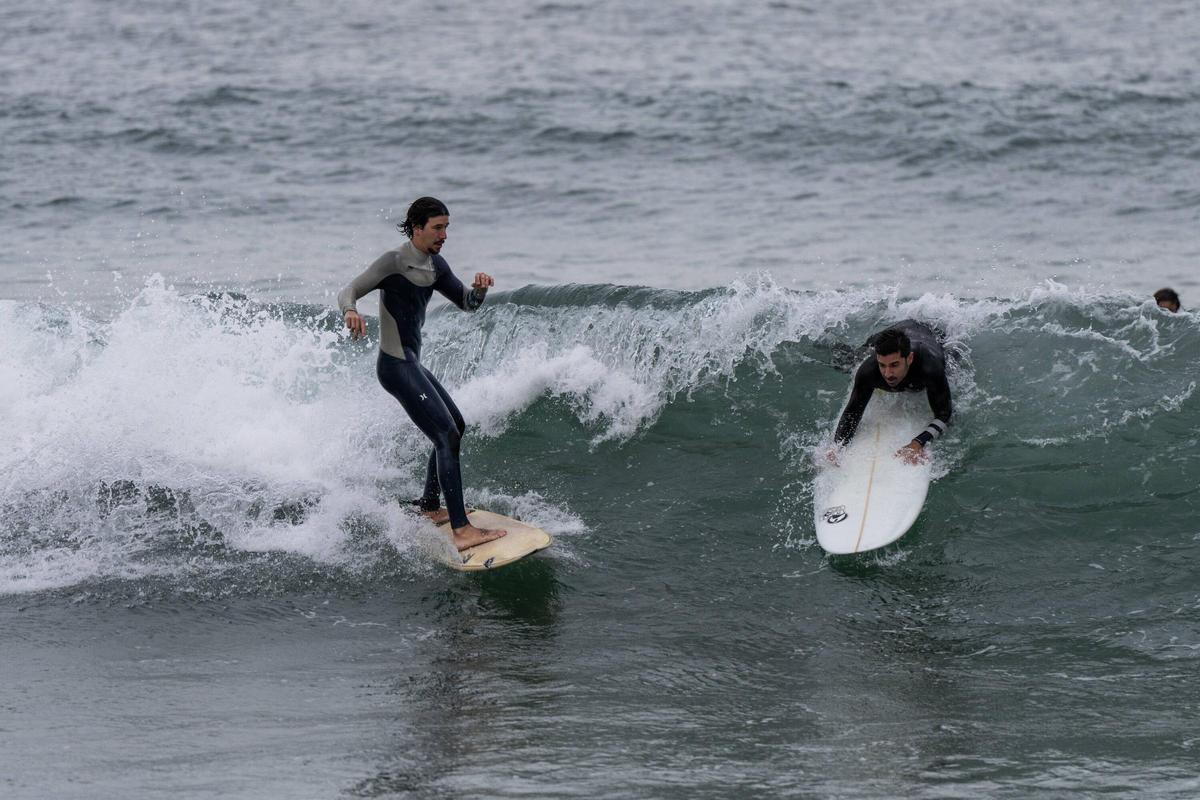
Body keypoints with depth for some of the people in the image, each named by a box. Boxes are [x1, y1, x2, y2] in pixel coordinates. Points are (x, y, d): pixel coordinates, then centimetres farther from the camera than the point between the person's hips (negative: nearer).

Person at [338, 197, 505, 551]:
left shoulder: (435, 265, 10)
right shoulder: (393, 262, -15)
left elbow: (466, 303, 15)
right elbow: (349, 291, -19)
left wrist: (479, 289, -8)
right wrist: (350, 312, -43)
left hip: (413, 364, 10)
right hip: (396, 366, -10)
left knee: (456, 426, 24)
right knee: (447, 436, -18)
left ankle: (430, 508, 35)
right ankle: (462, 531, -25)